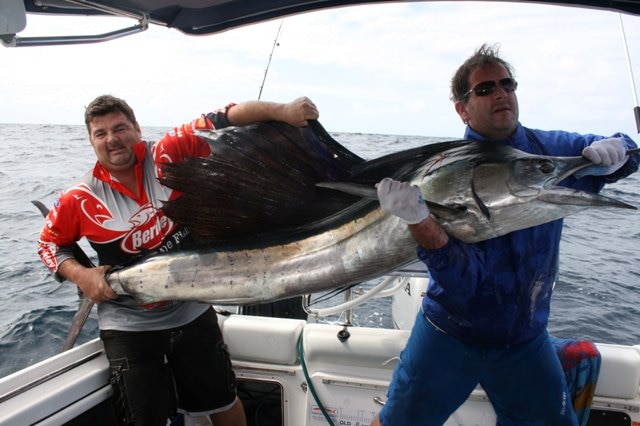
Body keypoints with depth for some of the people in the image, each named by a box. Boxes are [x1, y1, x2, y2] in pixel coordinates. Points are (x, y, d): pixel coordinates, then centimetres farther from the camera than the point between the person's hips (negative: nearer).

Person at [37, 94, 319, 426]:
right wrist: (81, 275, -11)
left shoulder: (168, 156, -10)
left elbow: (216, 123, -16)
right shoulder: (81, 199, -8)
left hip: (192, 313, 1)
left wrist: (281, 110, -28)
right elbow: (49, 243, 8)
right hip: (129, 327, -1)